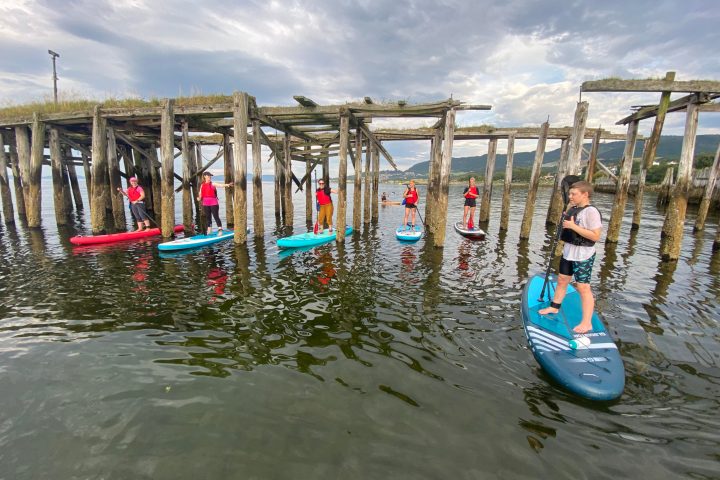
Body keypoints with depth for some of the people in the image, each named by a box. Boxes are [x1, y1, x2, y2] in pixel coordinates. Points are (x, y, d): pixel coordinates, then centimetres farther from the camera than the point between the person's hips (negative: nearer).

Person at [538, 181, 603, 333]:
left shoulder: (591, 212, -18)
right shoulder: (573, 209, 7)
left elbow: (595, 236, -23)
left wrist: (573, 226, -24)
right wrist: (569, 206, 7)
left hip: (583, 256, -9)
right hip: (568, 252, 9)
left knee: (583, 287, -4)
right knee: (562, 280, 19)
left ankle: (587, 323, 4)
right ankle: (554, 307, 35)